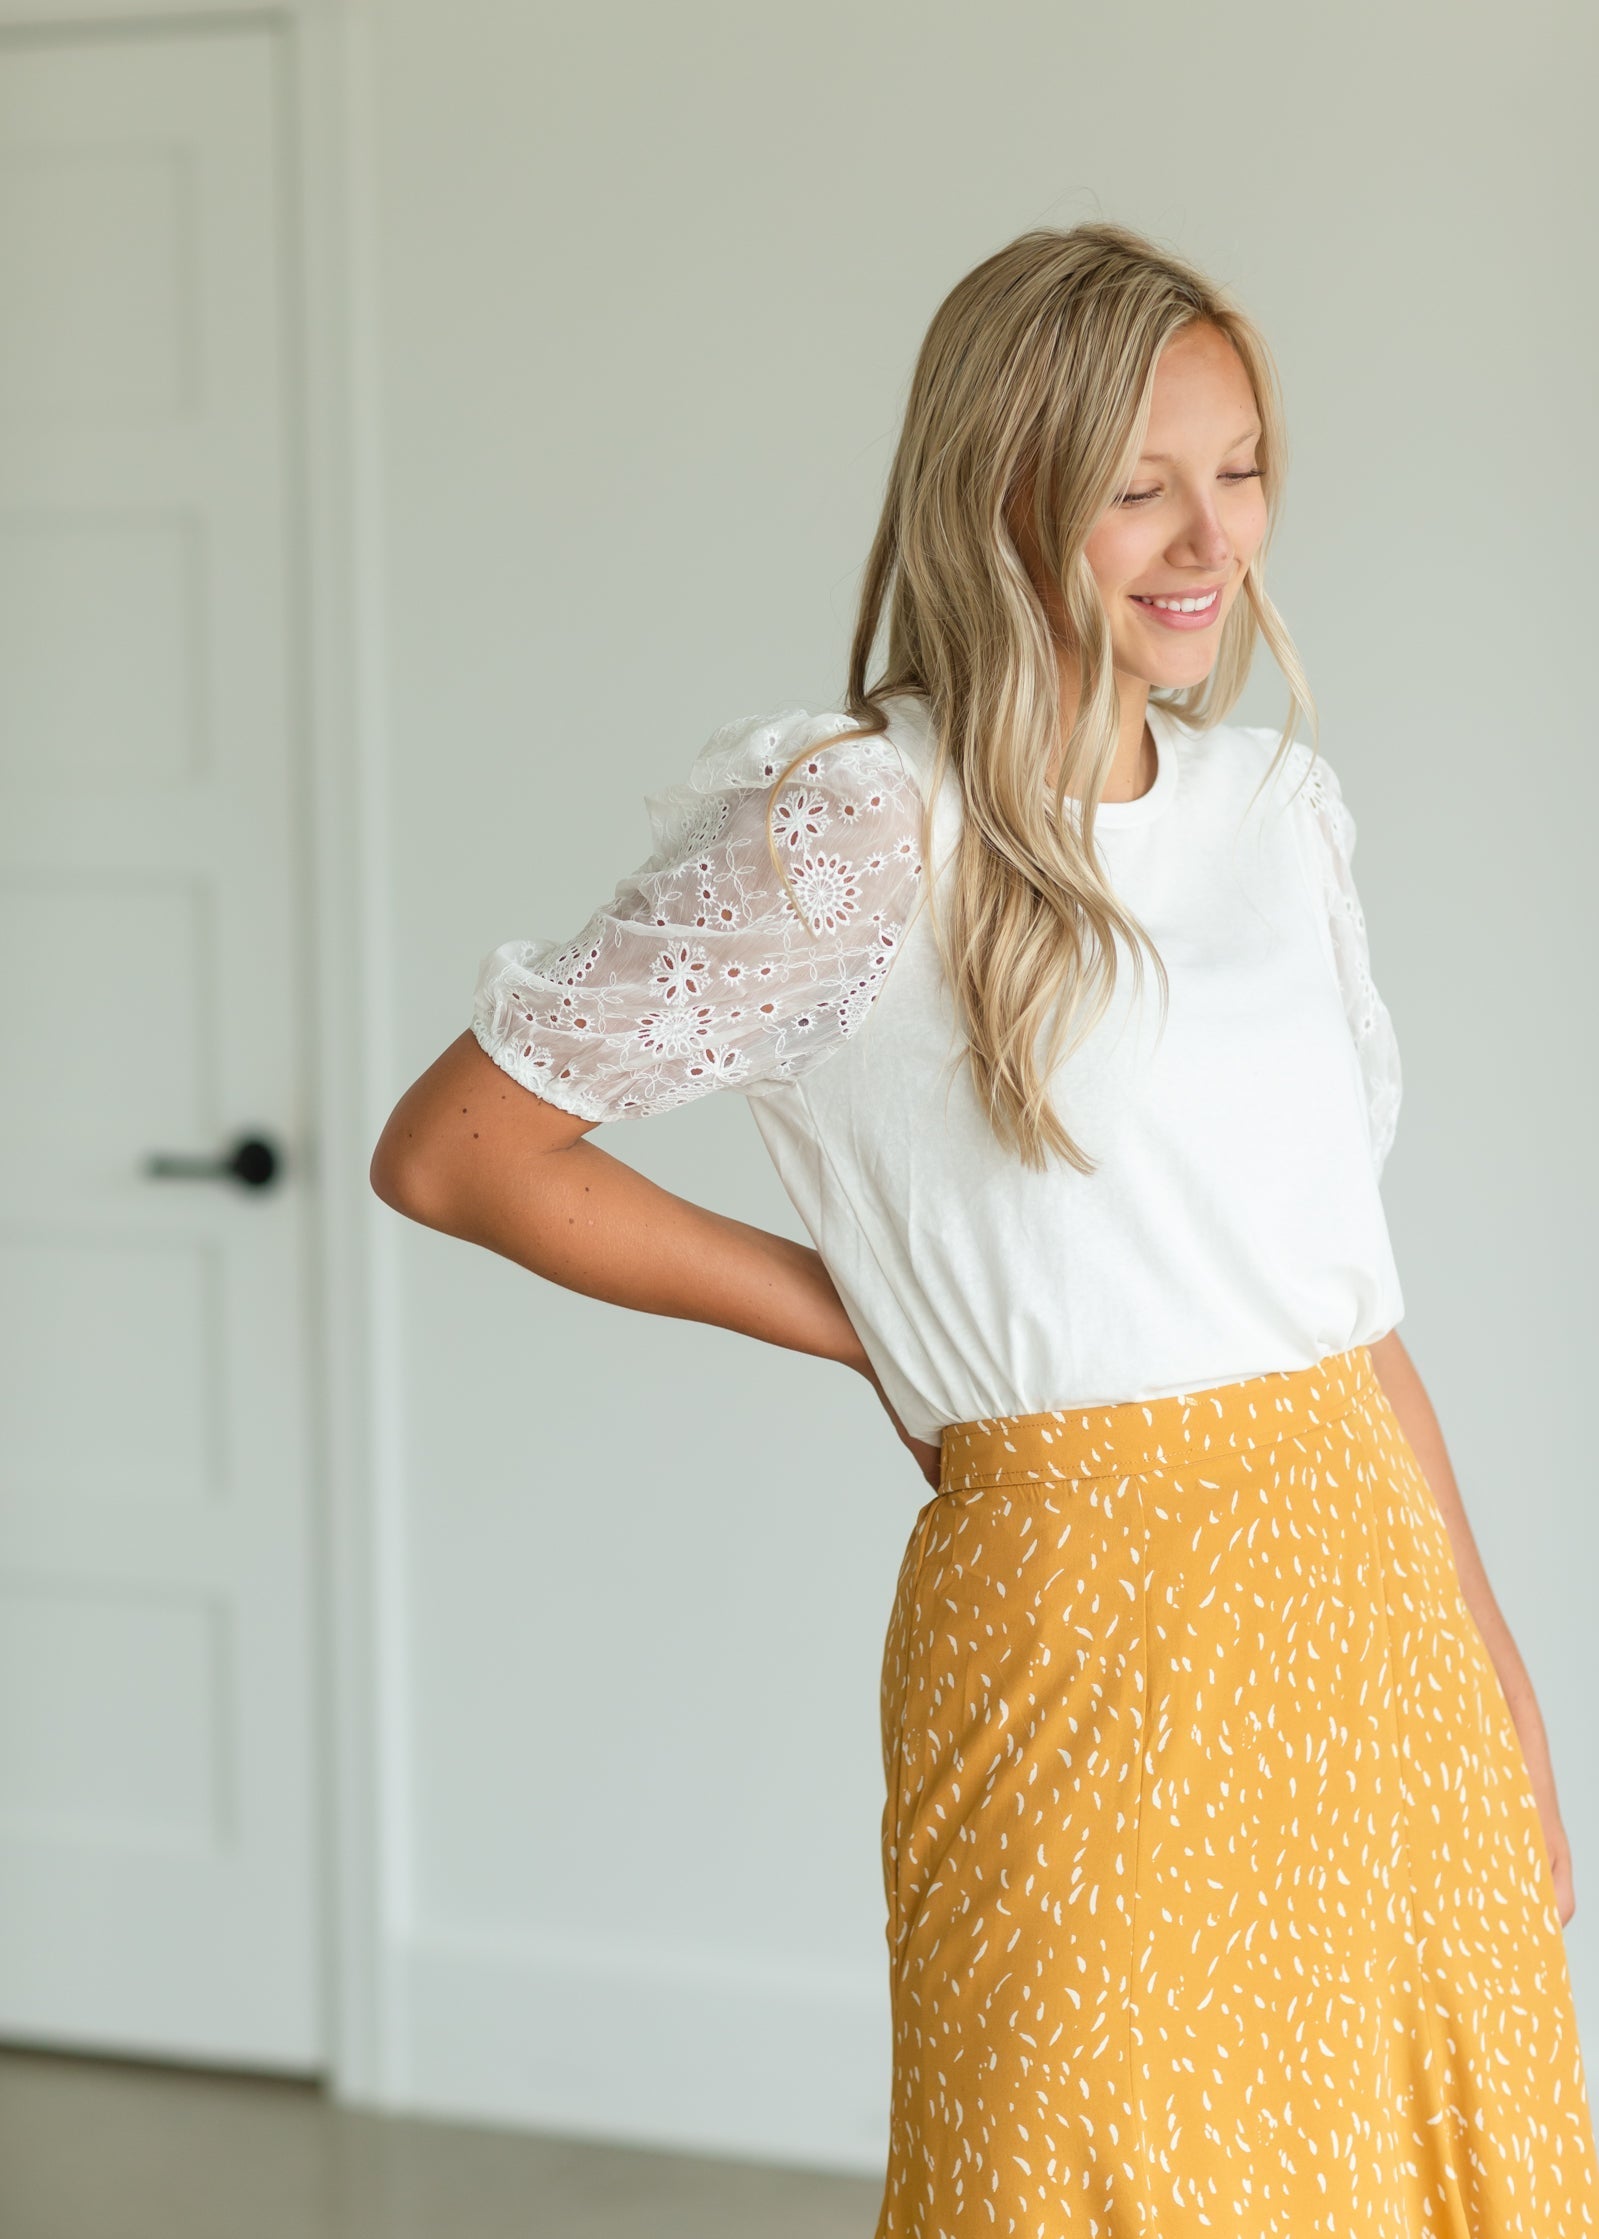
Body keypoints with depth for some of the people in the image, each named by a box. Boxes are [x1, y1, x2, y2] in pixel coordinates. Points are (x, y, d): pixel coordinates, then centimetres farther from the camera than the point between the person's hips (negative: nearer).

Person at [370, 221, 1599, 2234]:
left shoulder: (1278, 806, 11)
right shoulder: (860, 830, -10)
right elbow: (446, 1152, -8)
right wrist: (855, 1316, -2)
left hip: (1367, 1595, 6)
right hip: (1089, 1600, -6)